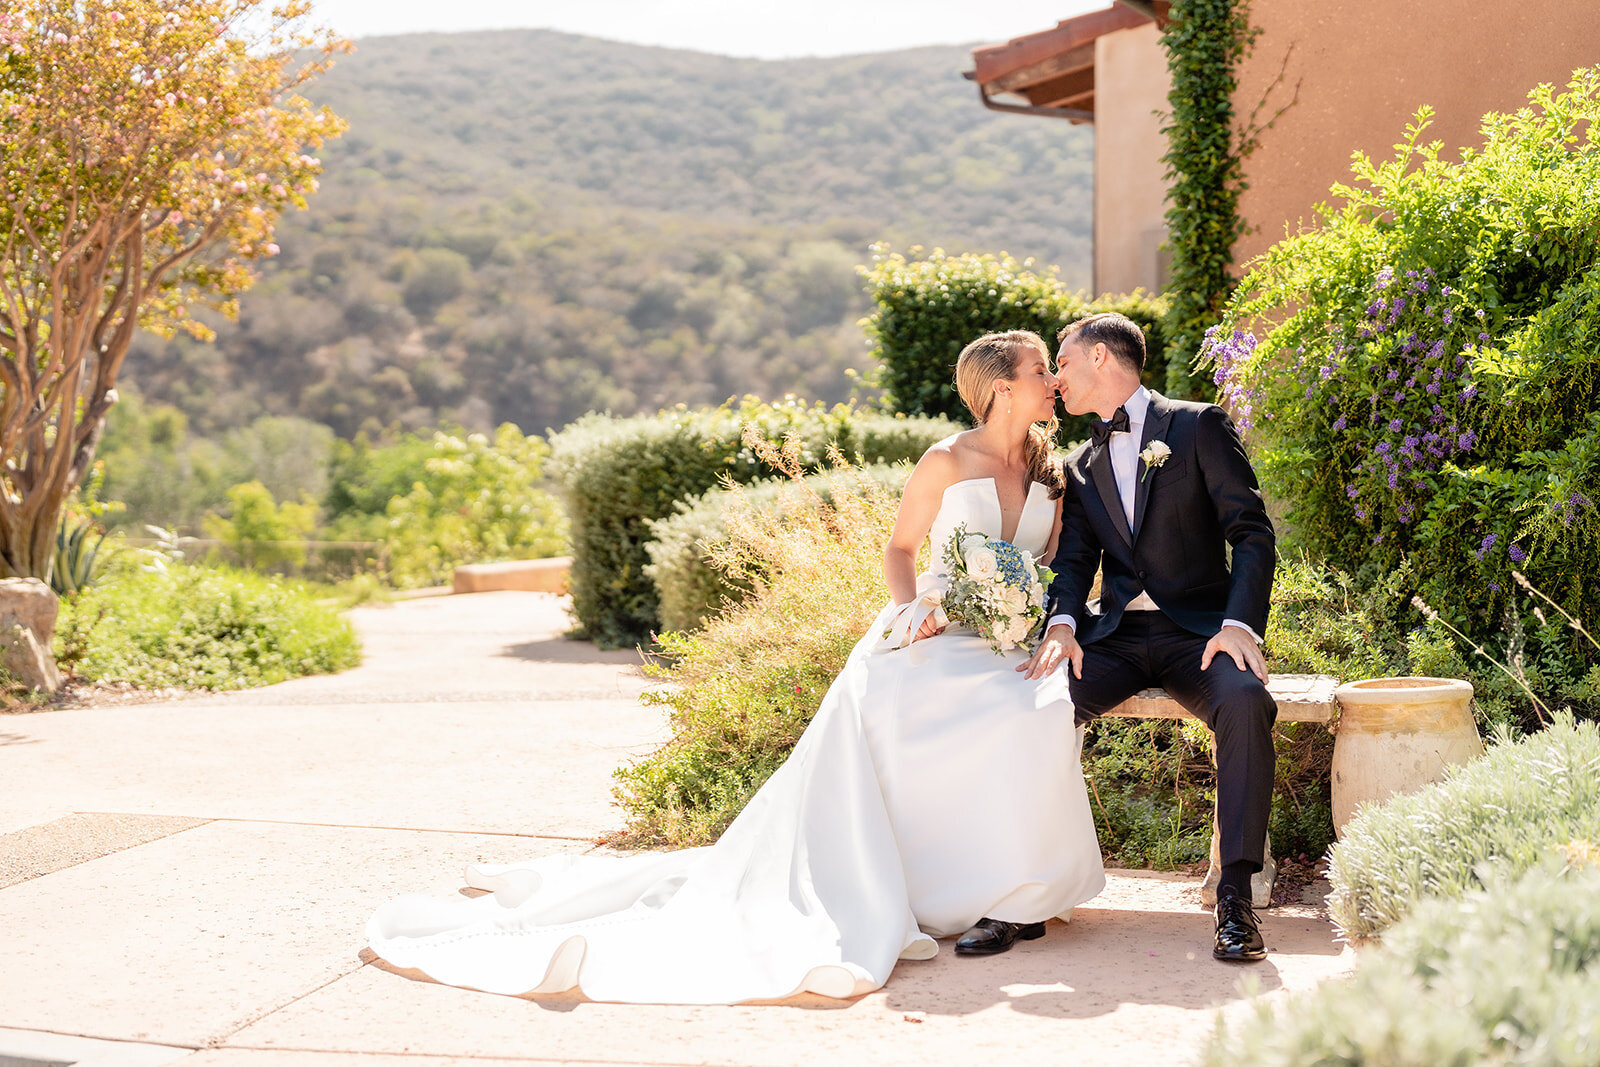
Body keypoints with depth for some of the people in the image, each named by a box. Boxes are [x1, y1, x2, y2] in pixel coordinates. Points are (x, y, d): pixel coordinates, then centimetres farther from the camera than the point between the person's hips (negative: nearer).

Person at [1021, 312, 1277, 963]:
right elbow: (1074, 560, 8)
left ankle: (1235, 897, -30)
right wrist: (1062, 624, -16)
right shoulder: (1082, 467, 19)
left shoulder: (1199, 426, 4)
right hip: (1115, 635, 4)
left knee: (1245, 702, -35)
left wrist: (1239, 624, -21)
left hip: (1199, 632, -4)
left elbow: (1252, 534, -4)